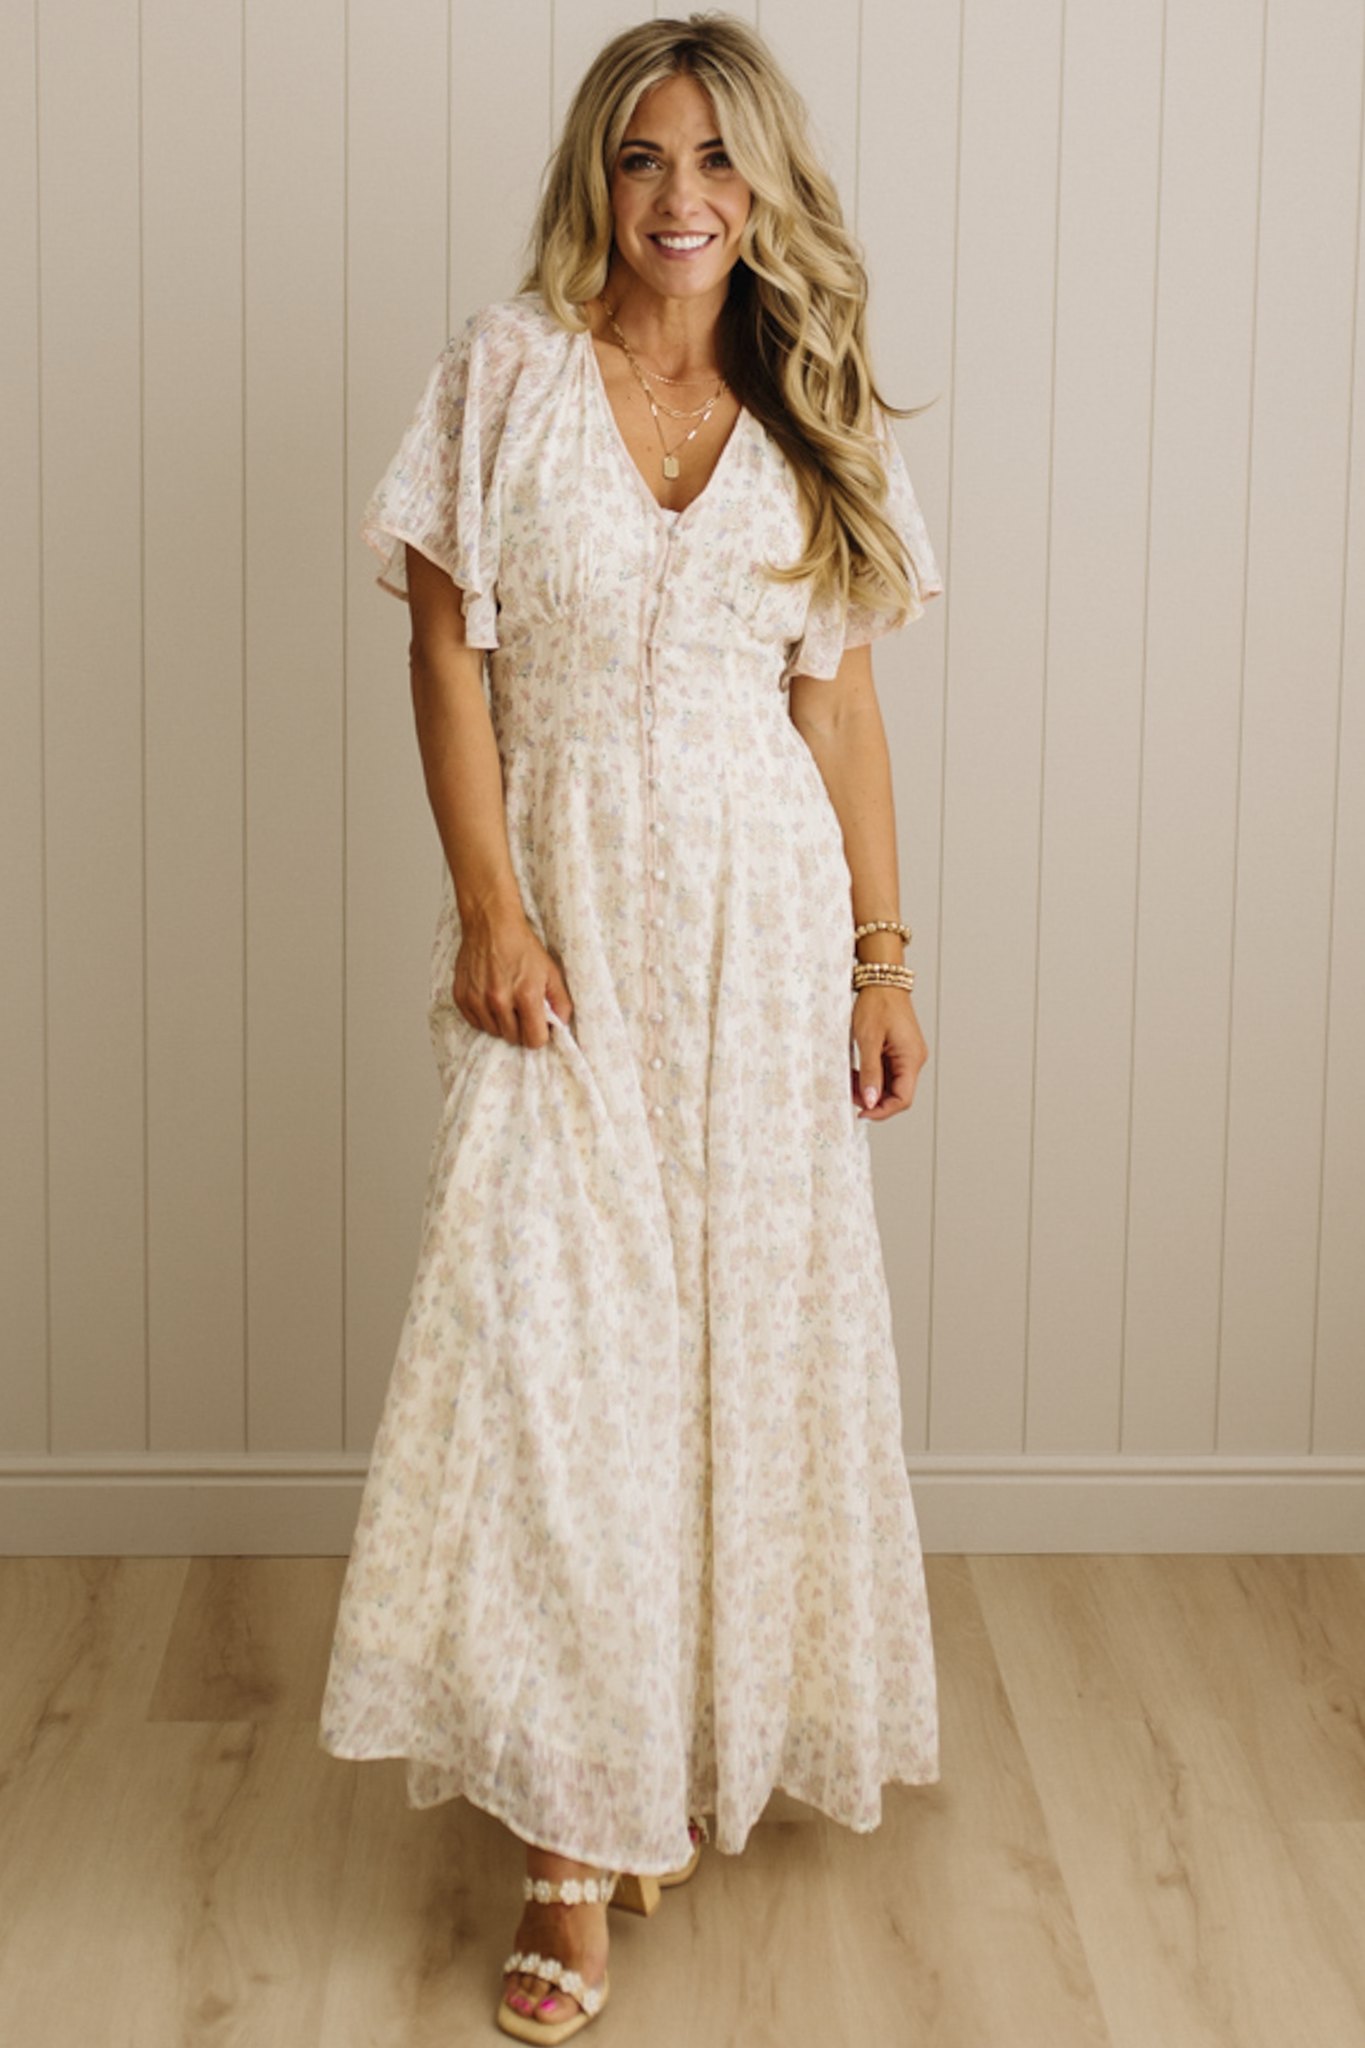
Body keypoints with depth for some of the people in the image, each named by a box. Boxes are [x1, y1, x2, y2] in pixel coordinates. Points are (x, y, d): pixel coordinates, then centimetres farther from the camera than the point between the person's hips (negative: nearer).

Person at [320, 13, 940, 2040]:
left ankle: (694, 1741, 28)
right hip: (564, 901, -2)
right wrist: (489, 908, -12)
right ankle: (576, 1837, 2)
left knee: (742, 1325, 8)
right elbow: (447, 647, -4)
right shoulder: (509, 371, -1)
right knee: (550, 1336, -7)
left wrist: (884, 955, 3)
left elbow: (843, 700, 6)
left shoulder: (811, 411, 6)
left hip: (761, 907, 3)